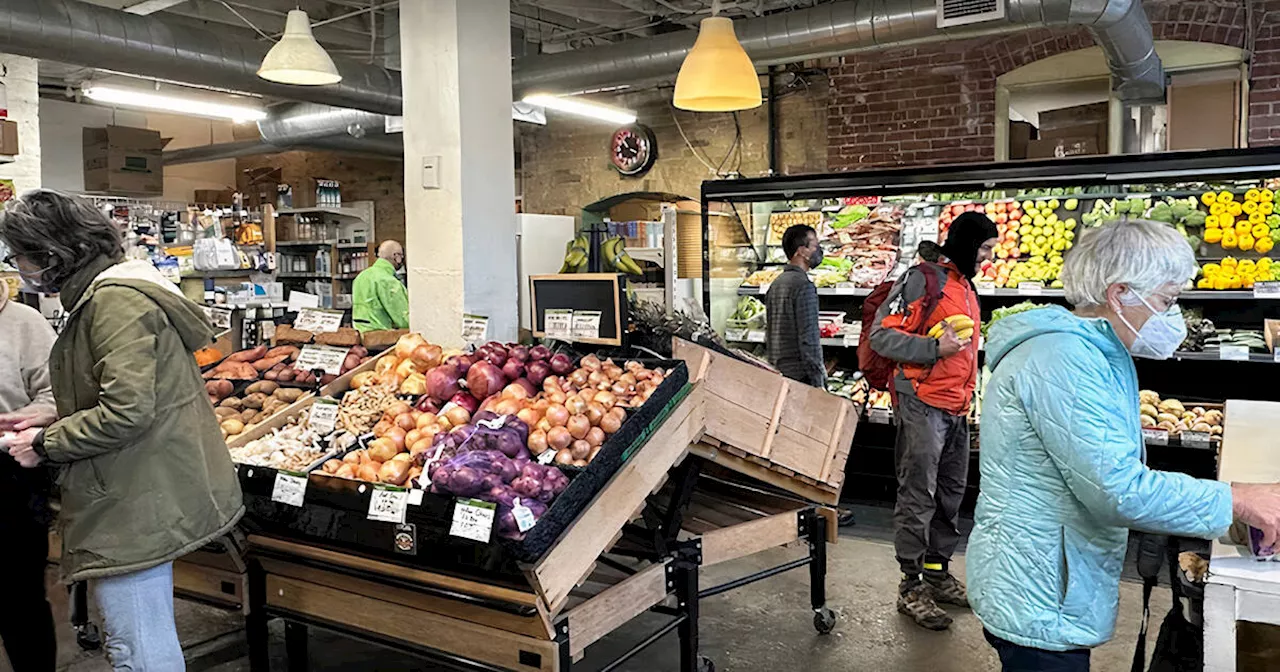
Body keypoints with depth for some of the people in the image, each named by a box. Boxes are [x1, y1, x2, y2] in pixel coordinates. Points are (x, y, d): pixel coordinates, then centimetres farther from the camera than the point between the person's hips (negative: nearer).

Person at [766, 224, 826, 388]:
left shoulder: (775, 284, 13)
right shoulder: (804, 285, -14)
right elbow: (809, 339, -18)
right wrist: (818, 383, -16)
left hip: (776, 374, 9)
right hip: (801, 375, -9)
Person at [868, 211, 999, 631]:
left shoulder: (966, 288, 19)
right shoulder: (922, 279, -9)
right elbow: (881, 335, -14)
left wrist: (968, 399, 20)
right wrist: (936, 348, -23)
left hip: (956, 409, 9)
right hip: (922, 405, -9)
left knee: (951, 495, 15)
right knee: (918, 497, -4)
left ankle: (937, 573, 28)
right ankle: (911, 587, 5)